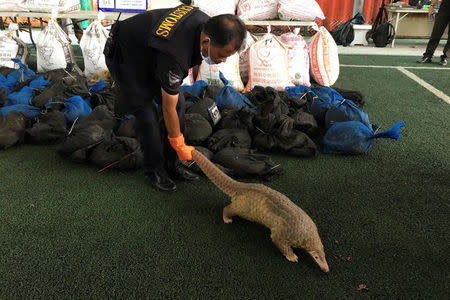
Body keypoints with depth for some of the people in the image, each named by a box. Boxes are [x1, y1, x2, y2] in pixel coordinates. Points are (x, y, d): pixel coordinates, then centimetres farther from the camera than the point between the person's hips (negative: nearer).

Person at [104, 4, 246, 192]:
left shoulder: (206, 23, -18)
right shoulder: (175, 57, -41)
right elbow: (168, 108, -29)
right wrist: (180, 146, -17)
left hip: (149, 52, 8)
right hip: (125, 56, -8)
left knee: (179, 104, 1)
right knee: (146, 112, -15)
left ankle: (172, 165, 11)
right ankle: (154, 171, 5)